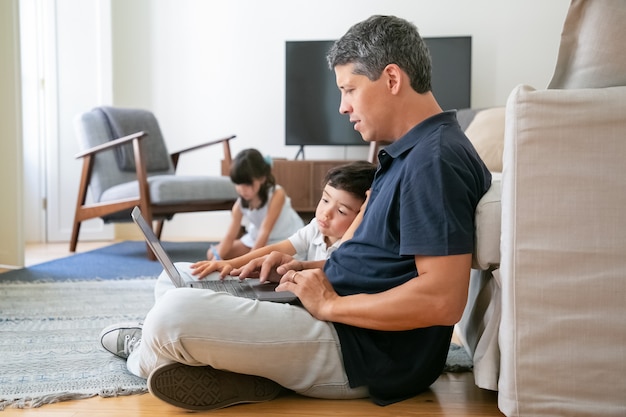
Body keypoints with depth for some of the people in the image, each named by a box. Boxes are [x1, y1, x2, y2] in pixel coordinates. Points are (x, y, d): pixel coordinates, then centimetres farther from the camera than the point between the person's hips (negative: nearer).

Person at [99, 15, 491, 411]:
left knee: (174, 315, -20)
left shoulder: (436, 161, -20)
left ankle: (144, 356, 10)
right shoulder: (410, 153, 13)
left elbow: (443, 300, -28)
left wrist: (330, 304, -18)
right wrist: (308, 270, 7)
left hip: (365, 353, -11)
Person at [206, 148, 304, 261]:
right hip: (256, 239, 6)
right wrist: (217, 258, -33)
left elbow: (264, 231, -31)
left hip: (287, 240, -5)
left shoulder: (276, 194, -29)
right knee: (212, 253, -1)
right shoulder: (240, 204, -13)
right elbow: (230, 236, -16)